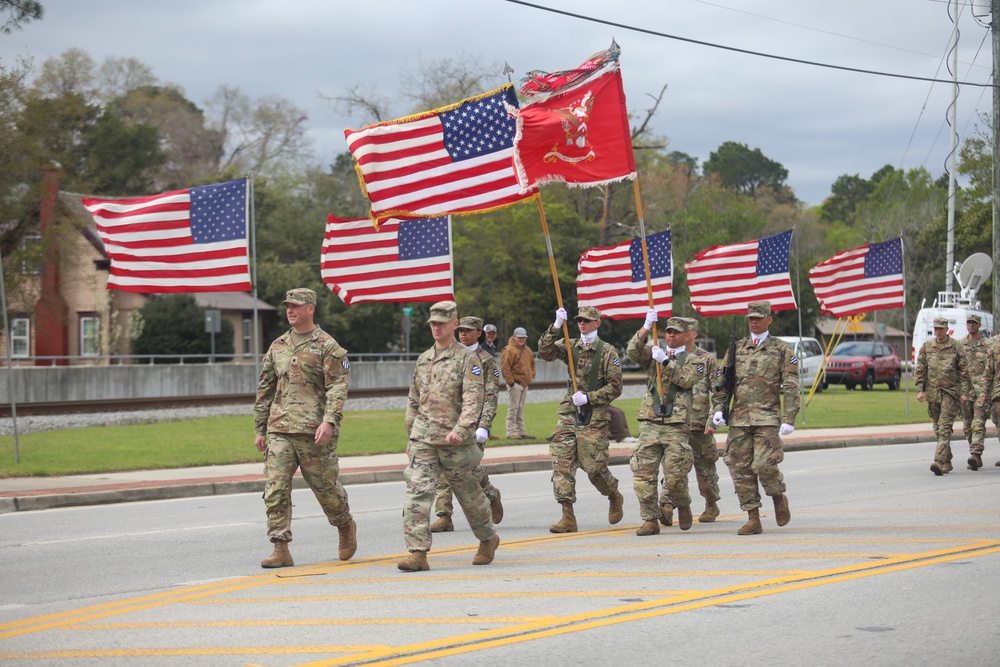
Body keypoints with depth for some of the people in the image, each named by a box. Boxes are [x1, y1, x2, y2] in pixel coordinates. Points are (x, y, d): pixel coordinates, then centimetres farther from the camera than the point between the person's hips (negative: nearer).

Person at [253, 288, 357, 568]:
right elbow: (265, 390, 20)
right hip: (279, 429, 5)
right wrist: (260, 429, 17)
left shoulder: (327, 346, -1)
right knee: (275, 487, -7)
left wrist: (330, 421, -22)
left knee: (325, 486, 4)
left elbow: (338, 387, -9)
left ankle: (346, 526, 32)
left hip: (314, 430, -4)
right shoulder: (277, 347, 16)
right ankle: (281, 549, -7)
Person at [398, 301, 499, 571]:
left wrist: (460, 429, -26)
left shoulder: (467, 359, -3)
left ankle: (488, 539, 33)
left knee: (468, 493, 9)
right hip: (423, 438, 4)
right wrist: (411, 436, 20)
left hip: (455, 440, -4)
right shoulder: (423, 359, 15)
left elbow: (473, 399, -13)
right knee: (417, 491, -11)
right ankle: (417, 552, -15)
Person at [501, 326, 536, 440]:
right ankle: (511, 433, -7)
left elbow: (532, 363, 29)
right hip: (515, 383, -8)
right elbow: (505, 367, -16)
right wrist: (510, 381, -17)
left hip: (524, 383, 8)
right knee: (513, 409, -8)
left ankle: (520, 431, 18)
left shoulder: (527, 350, 15)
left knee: (520, 409, 13)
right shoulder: (509, 350, -12)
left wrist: (531, 375, 16)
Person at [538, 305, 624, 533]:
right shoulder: (571, 346, 10)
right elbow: (545, 352, -5)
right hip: (569, 414, 4)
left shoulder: (607, 352, -2)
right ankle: (568, 516, -6)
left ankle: (615, 497, 27)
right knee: (561, 463, -7)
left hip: (594, 417, -4)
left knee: (594, 467, -4)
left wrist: (588, 398, -13)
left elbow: (615, 388, -4)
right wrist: (556, 327, -16)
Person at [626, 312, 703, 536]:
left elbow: (686, 380, -9)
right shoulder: (653, 354, 16)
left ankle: (683, 504, 23)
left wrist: (666, 362, -16)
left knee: (675, 474, -7)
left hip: (676, 425, -2)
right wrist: (646, 327, -13)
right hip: (650, 423, 2)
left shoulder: (692, 361, 11)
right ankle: (651, 520, -1)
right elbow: (632, 351, -3)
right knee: (643, 473, -6)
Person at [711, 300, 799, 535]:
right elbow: (721, 382, 16)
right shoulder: (736, 349, 15)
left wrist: (789, 419, -9)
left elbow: (791, 387, 0)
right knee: (740, 469, -1)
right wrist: (718, 408, 0)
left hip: (767, 417, -4)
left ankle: (779, 497, 16)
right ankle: (753, 519, 5)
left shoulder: (781, 349, 6)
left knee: (764, 465, -15)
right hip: (739, 417, 4)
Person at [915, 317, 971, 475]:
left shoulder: (956, 347, 0)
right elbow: (920, 370, 9)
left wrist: (965, 392, -3)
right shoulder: (926, 347, 8)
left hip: (950, 392, -4)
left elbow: (964, 371, 2)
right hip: (932, 392, 4)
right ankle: (947, 463, 19)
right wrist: (920, 389, -1)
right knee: (938, 429, 9)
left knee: (945, 427, -14)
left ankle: (939, 461, -23)